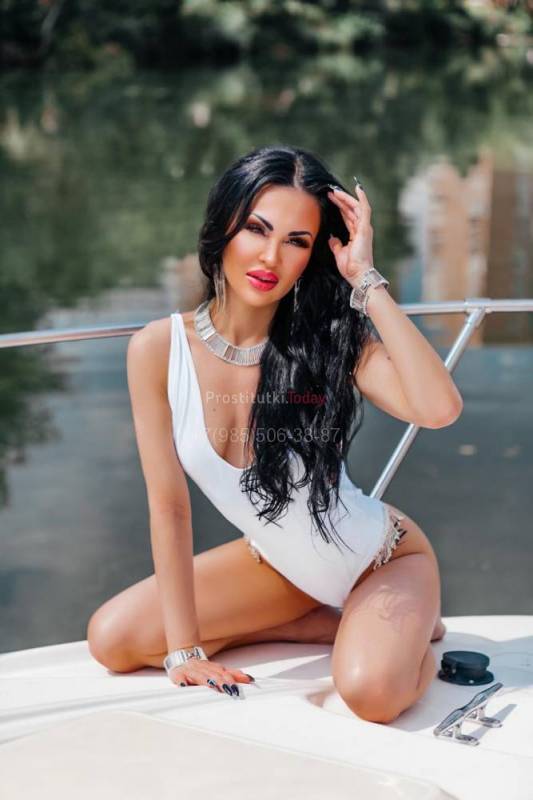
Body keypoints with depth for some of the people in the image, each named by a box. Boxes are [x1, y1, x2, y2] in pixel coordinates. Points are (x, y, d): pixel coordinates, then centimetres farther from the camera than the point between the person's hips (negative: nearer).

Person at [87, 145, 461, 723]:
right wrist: (184, 650, -15)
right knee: (112, 640, -5)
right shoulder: (158, 350, -16)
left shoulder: (332, 340, -20)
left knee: (370, 690, -31)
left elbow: (439, 408, -39)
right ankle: (334, 621, 4)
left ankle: (399, 630, 8)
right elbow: (169, 506, -14)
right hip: (277, 566, 4)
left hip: (382, 560, -4)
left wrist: (367, 280, -34)